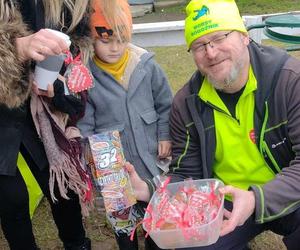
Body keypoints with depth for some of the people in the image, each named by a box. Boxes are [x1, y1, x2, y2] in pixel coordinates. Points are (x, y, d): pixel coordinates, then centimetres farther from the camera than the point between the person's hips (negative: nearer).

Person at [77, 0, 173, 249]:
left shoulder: (146, 65, -9)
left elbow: (165, 104, 4)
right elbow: (84, 125, -6)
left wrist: (165, 136, 1)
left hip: (150, 156, 2)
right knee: (121, 218, 14)